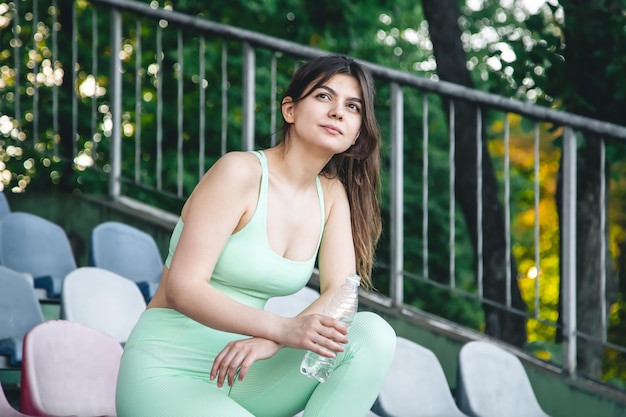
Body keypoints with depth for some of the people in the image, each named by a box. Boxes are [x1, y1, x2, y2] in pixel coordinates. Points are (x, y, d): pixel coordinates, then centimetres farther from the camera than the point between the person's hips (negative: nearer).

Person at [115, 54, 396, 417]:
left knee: (373, 334, -17)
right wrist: (284, 329, -32)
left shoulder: (332, 195, 8)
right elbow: (183, 289, -19)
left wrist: (269, 341, -25)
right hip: (169, 372, -7)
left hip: (244, 373, 7)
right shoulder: (240, 171, -12)